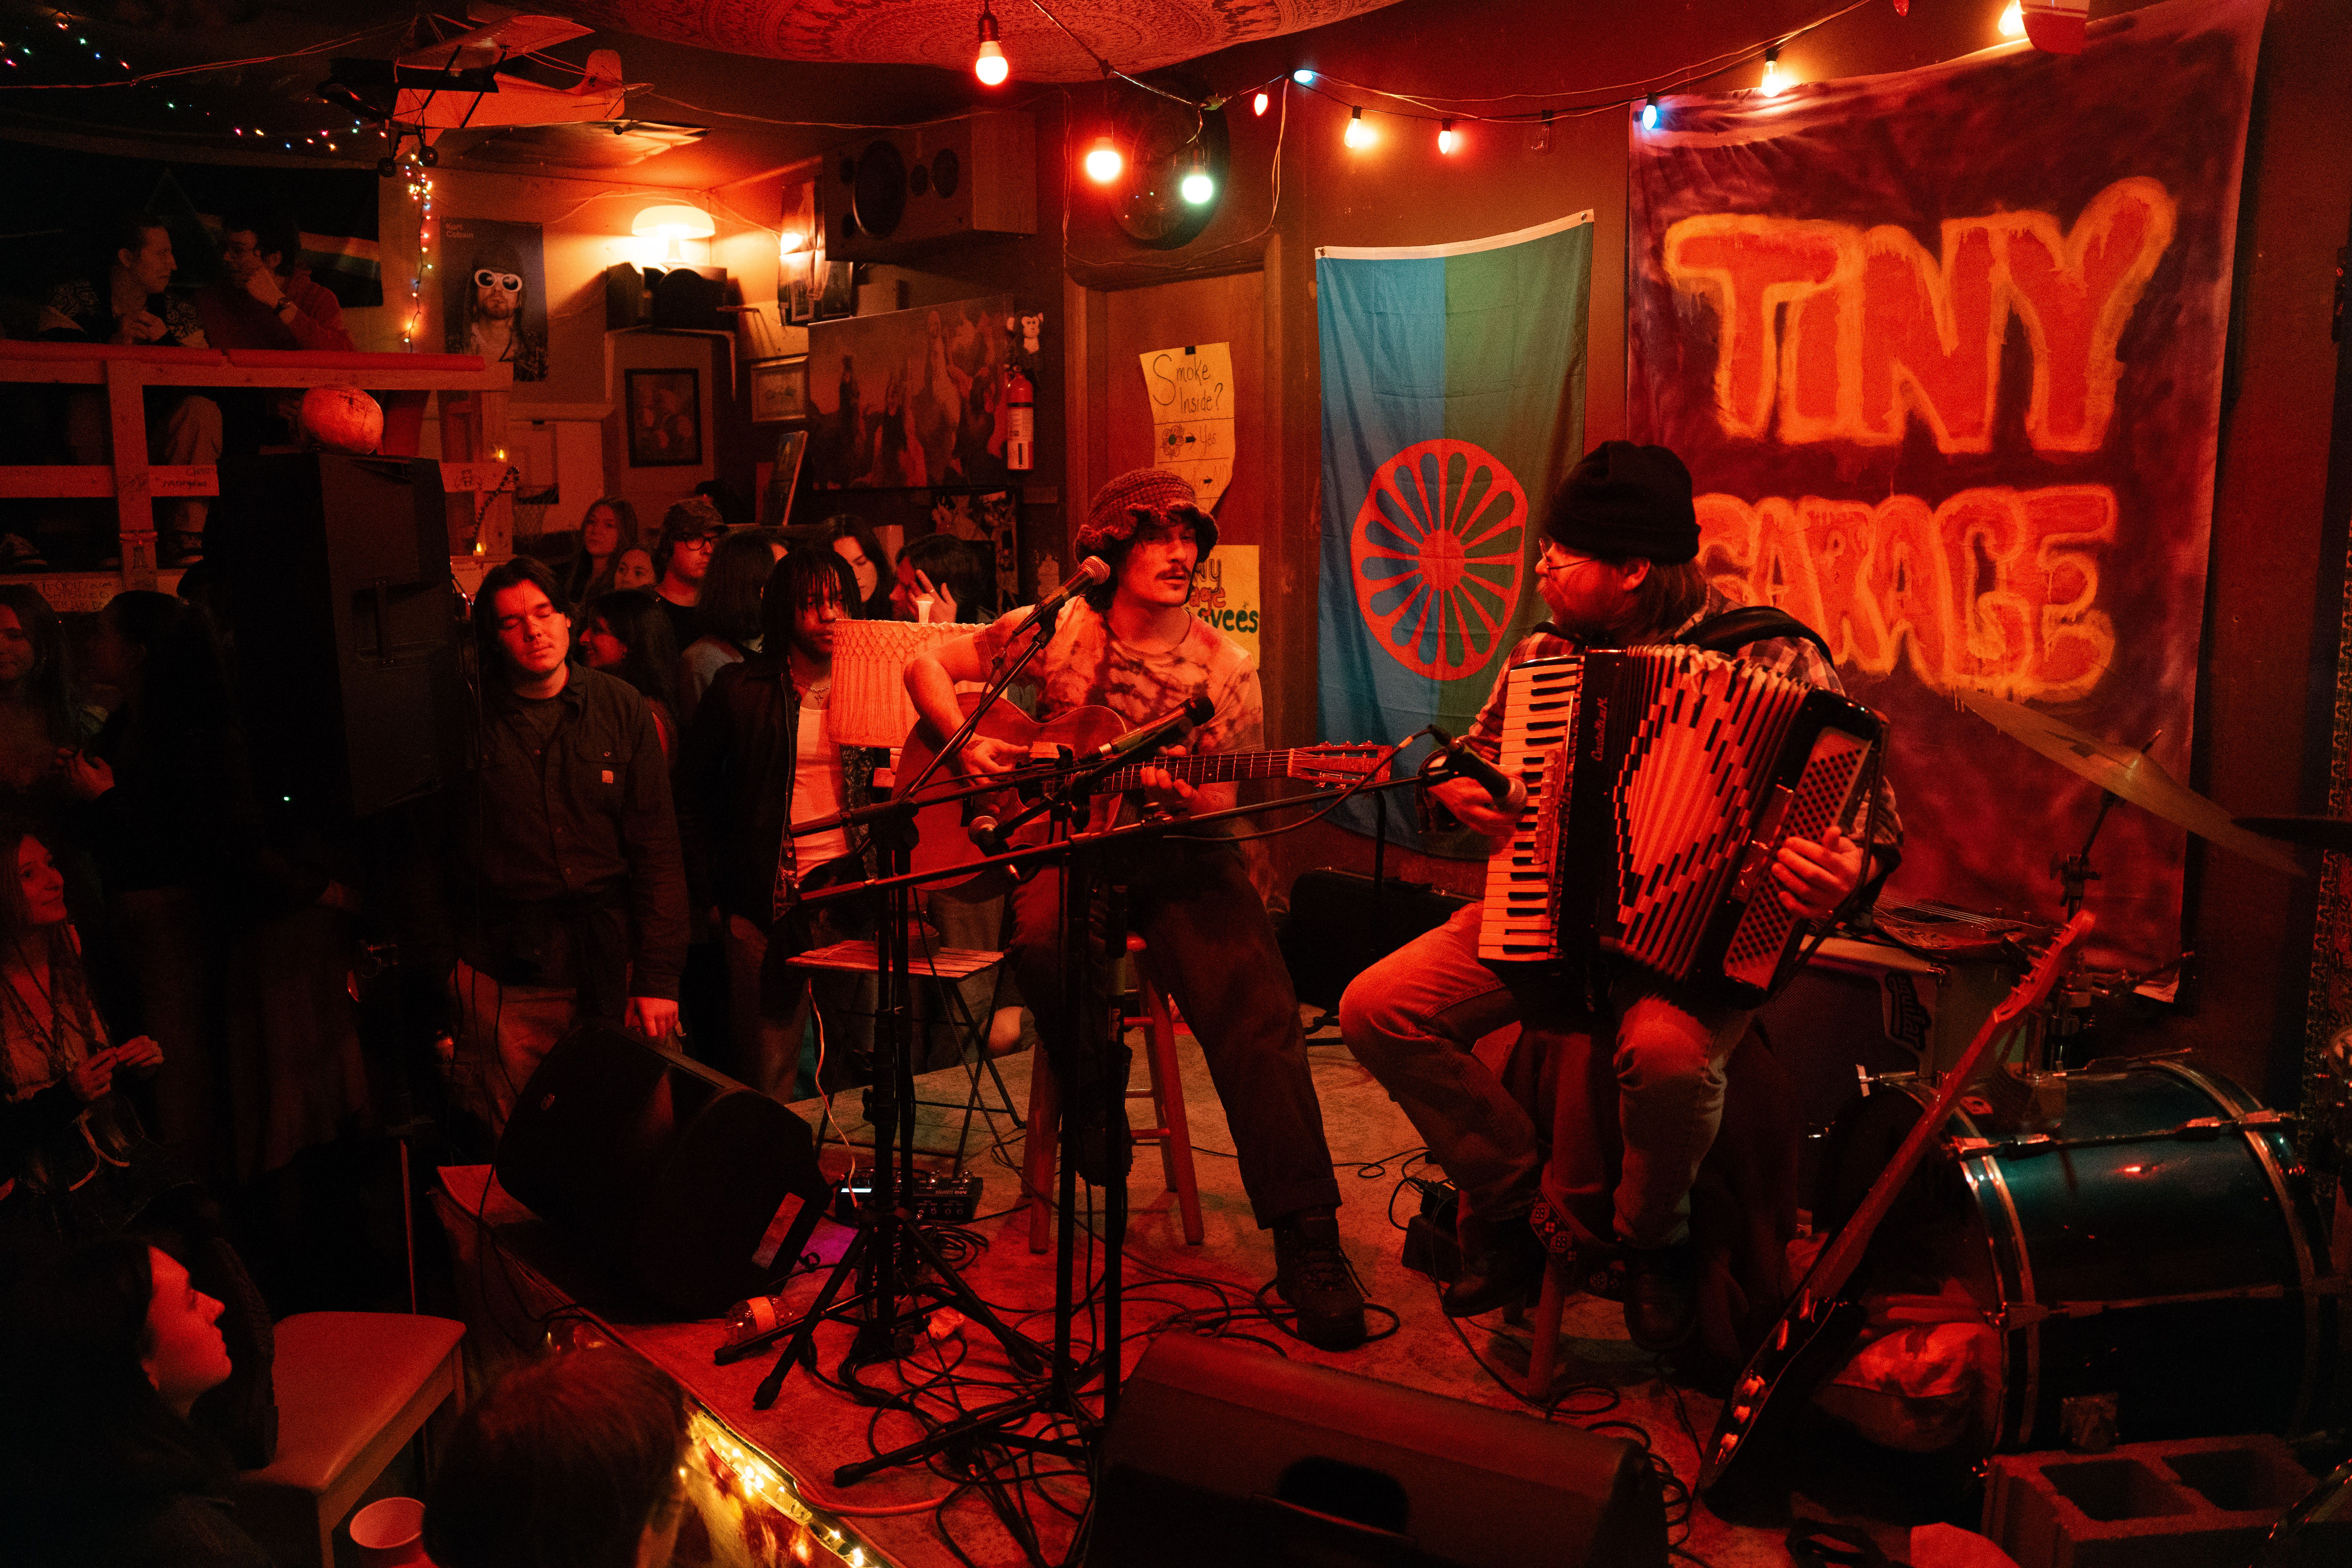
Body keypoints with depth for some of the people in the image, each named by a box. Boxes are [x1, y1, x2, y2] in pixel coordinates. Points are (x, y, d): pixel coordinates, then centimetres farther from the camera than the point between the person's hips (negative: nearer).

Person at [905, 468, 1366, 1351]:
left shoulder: (1225, 671, 3)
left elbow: (1223, 804, 3)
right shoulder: (1055, 632, 5)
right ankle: (1094, 1097, -4)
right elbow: (927, 667, 12)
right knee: (1046, 941, -36)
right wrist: (968, 743, -4)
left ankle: (1307, 1244, -19)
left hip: (1180, 857, 0)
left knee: (1257, 1011, -24)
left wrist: (1179, 795, -20)